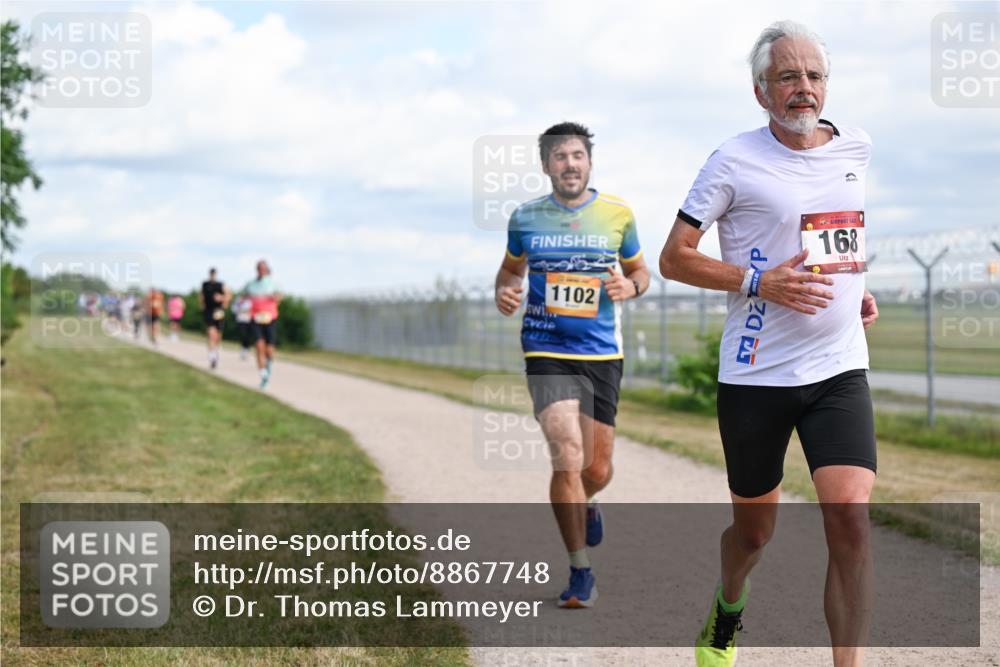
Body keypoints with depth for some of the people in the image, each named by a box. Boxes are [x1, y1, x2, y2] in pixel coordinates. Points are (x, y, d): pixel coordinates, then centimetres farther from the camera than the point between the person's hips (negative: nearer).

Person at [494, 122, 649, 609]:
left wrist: (631, 285, -8)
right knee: (567, 455, -16)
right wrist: (504, 293, -3)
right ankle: (580, 573, -5)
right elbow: (510, 268, 19)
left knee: (597, 467, 8)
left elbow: (639, 269, 15)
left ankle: (584, 503, 47)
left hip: (602, 354, 2)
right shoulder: (526, 217, 3)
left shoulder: (617, 215, 3)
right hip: (546, 352, -2)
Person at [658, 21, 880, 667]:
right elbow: (674, 257, -4)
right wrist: (759, 282, -17)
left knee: (850, 519, -15)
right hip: (756, 373, -3)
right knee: (754, 530, 12)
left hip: (840, 369, 3)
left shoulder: (856, 148, 8)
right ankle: (728, 606, 46)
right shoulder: (736, 160, -7)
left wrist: (856, 289, 11)